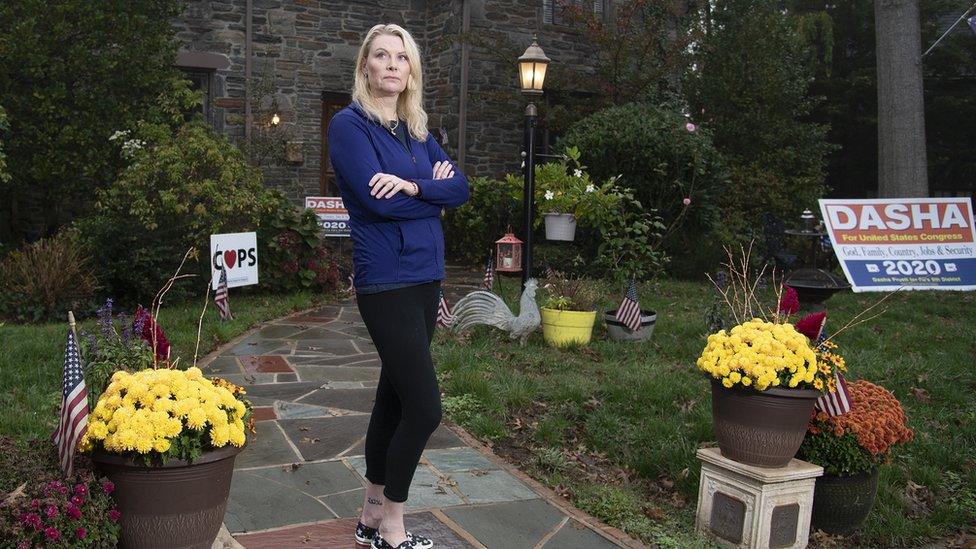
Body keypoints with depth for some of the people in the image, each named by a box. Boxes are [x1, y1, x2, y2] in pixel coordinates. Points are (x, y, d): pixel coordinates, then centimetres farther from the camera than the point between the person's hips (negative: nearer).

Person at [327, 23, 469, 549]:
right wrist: (433, 190, -4)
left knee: (394, 399, 13)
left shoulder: (417, 131, 15)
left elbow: (460, 187, 2)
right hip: (386, 282, -7)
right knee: (425, 408, -8)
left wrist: (412, 186, -16)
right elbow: (378, 200, -18)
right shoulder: (350, 124, -6)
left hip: (425, 278, 7)